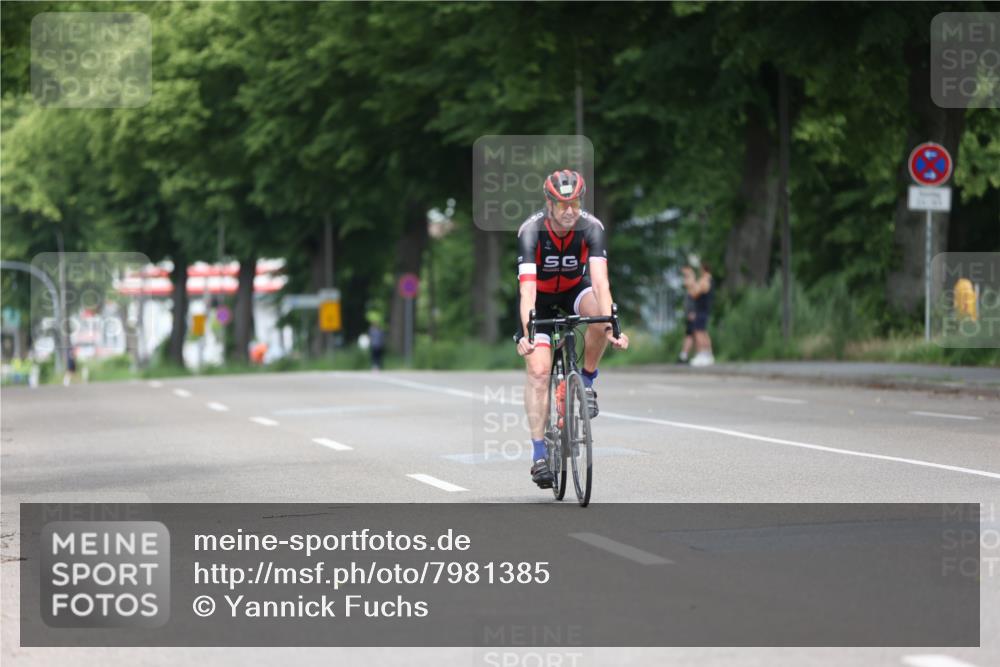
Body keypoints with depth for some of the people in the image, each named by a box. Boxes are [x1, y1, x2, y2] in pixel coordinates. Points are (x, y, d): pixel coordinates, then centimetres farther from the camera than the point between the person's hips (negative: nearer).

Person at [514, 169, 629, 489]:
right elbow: (527, 287, -39)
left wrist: (610, 326, -51)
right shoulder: (531, 231, -31)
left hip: (574, 288, 1)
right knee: (538, 370, -15)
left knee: (598, 314, -34)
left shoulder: (591, 227, -27)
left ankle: (587, 380, -9)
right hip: (540, 297, -1)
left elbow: (600, 281, -37)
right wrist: (526, 334, -52)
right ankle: (539, 454, -12)